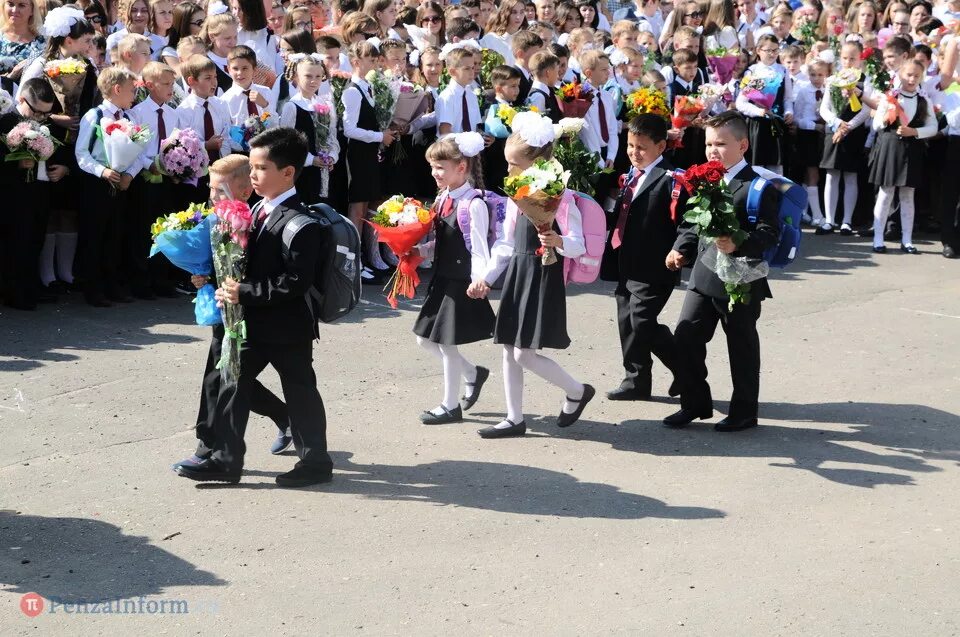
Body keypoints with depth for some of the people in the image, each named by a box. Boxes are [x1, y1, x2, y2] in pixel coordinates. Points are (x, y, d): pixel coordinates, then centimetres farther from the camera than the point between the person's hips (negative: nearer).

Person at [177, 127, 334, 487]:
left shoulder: (299, 224, -21)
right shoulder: (259, 211, 7)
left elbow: (295, 282, -26)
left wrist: (245, 292, -26)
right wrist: (230, 285, -1)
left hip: (287, 326, -9)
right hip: (253, 323, 9)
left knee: (300, 393, 6)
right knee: (232, 386, 10)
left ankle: (315, 461, 20)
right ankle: (225, 460, 19)